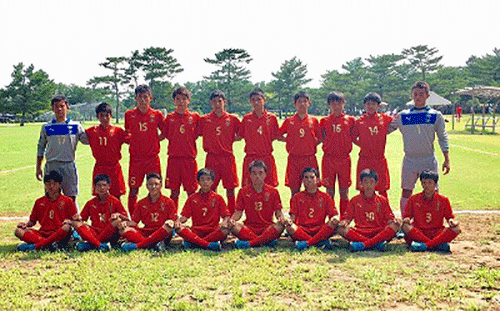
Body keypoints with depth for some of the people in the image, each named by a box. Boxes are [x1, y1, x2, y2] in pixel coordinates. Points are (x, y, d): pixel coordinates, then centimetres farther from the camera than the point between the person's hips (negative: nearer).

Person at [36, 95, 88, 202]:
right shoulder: (47, 127, 10)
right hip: (51, 166, 1)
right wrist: (38, 167, 10)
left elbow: (87, 140, 1)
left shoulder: (75, 126, 8)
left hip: (69, 166, -1)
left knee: (71, 198, 1)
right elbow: (41, 148, 14)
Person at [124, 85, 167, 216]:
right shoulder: (129, 114, 5)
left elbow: (165, 131, 12)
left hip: (153, 157, 0)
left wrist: (156, 139, 0)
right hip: (136, 157, 1)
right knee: (133, 189, 3)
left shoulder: (157, 115, 2)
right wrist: (129, 139, 4)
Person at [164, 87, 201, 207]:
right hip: (174, 158, 1)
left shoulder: (195, 117, 3)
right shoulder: (169, 118, 7)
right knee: (174, 192, 5)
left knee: (191, 191, 2)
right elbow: (167, 135, 14)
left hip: (189, 158, -1)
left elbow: (196, 135, 12)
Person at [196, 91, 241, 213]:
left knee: (230, 189, 2)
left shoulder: (232, 119, 5)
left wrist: (230, 141, 4)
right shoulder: (204, 120, 5)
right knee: (211, 189, 2)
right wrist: (209, 145, 2)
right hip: (211, 157, 0)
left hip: (228, 158, 0)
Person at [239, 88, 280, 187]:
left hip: (267, 158, 0)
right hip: (250, 158, 1)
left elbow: (276, 136, 11)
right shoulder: (247, 118, 5)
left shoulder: (271, 118, 2)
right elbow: (240, 136, 9)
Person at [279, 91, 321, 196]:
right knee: (294, 190, 2)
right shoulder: (289, 121, 6)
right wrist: (288, 140, 1)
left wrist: (311, 144, 1)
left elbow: (320, 138, 14)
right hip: (294, 159, 0)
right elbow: (278, 135, 12)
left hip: (310, 159, 0)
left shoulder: (313, 121, 6)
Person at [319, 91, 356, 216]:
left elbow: (354, 138, 8)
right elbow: (320, 139, 10)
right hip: (328, 159, 0)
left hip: (344, 159, 0)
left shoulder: (350, 120, 6)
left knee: (344, 192, 3)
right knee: (330, 192, 3)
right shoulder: (324, 121, 7)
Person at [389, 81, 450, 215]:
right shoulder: (403, 115, 5)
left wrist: (447, 159, 0)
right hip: (409, 160, 1)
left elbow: (443, 138, 5)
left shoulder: (436, 115, 4)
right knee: (406, 193, 6)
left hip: (429, 160, -1)